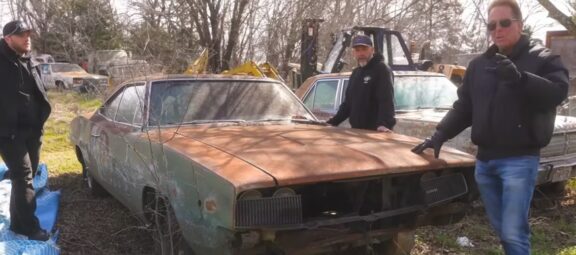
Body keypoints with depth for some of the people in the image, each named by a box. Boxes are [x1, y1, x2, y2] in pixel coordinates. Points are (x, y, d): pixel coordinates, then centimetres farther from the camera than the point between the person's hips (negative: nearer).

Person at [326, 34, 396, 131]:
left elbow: (387, 100, -22)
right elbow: (348, 102, 25)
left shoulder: (381, 70, -8)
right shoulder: (355, 73, 19)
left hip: (375, 131, -8)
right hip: (356, 130, 8)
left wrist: (384, 124, -37)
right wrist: (332, 122, 18)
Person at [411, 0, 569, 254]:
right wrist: (439, 135, -1)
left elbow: (559, 91, -19)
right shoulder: (479, 64, 12)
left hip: (519, 160, -5)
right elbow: (463, 106, 12)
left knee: (513, 232, -7)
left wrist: (519, 78, -34)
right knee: (500, 229, 15)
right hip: (485, 160, 5)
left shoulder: (542, 58, -2)